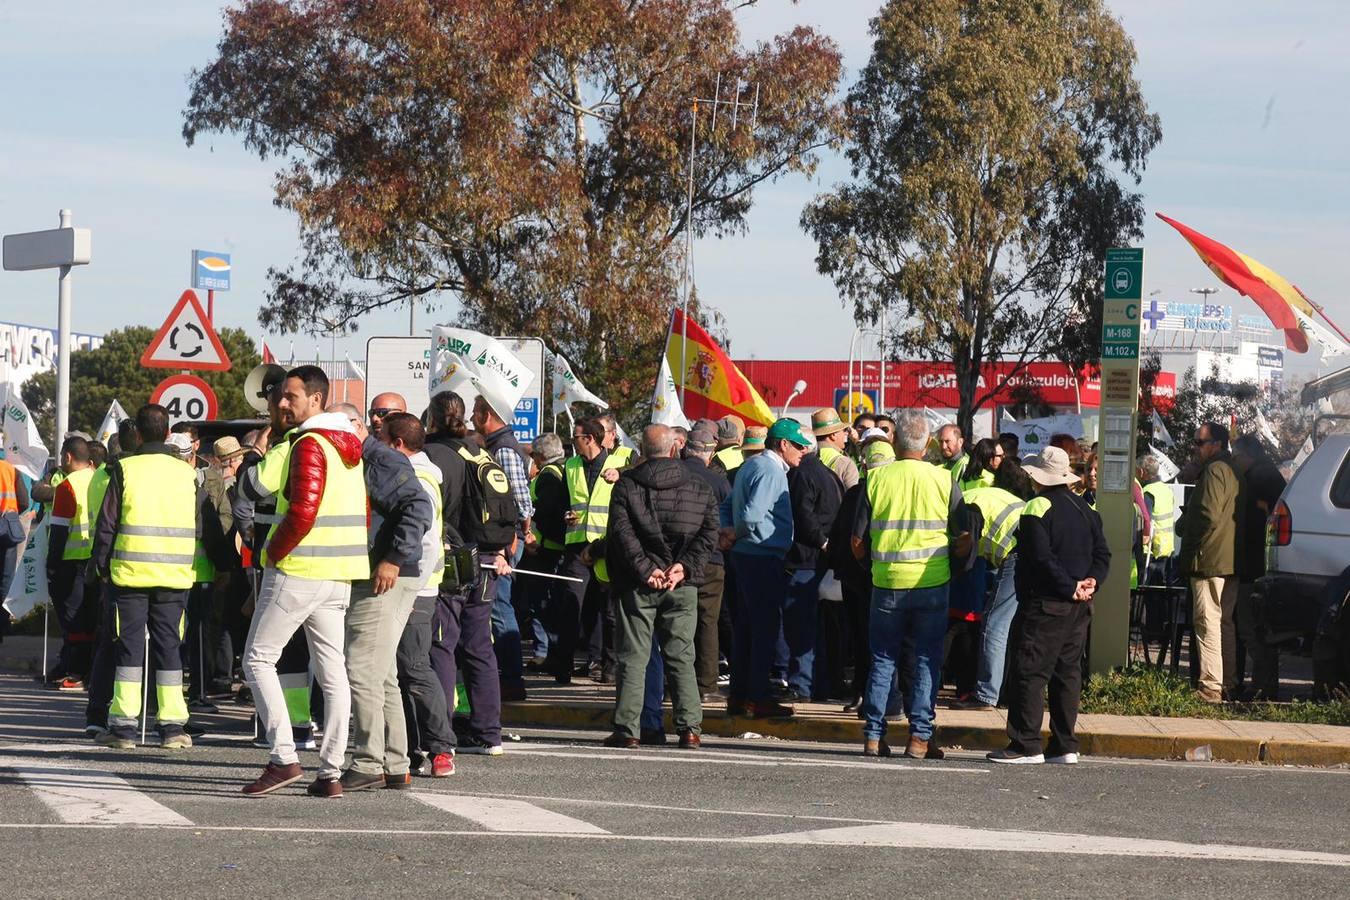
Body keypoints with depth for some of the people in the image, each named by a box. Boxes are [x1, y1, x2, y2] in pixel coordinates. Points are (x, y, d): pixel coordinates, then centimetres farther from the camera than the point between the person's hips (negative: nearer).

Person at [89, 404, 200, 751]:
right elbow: (197, 527, 11)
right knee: (168, 645, 7)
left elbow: (107, 523, -3)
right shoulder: (186, 473, 4)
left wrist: (102, 564, 8)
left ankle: (124, 725, 2)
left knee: (129, 645, 3)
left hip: (131, 571, -2)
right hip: (174, 576, 2)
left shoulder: (126, 469, -5)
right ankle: (172, 725, 4)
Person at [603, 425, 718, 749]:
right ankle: (689, 728, 3)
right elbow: (709, 532, -3)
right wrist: (684, 566, -8)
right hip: (682, 586, 2)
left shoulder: (626, 485, -1)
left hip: (638, 585, -2)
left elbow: (621, 532, -11)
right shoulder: (699, 488, 6)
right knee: (681, 656, 8)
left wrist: (645, 569, -12)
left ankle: (626, 729, 0)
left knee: (633, 657, 3)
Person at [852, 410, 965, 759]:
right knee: (927, 659, 6)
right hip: (931, 583, -1)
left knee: (883, 660, 10)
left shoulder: (876, 478, -3)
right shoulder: (944, 480, -3)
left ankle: (873, 736, 8)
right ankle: (920, 736, 2)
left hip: (887, 583, 1)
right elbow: (964, 540, 1)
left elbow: (857, 541, 2)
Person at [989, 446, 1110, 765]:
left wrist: (1070, 587, -14)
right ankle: (1065, 745, 11)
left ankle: (1026, 745, -7)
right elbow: (1102, 554, 10)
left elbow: (1042, 558, -18)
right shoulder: (1086, 509, 13)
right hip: (1079, 607, 7)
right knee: (1068, 672, 11)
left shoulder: (1037, 508, -10)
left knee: (1028, 671, -4)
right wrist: (1091, 581, -2)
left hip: (1044, 604, -7)